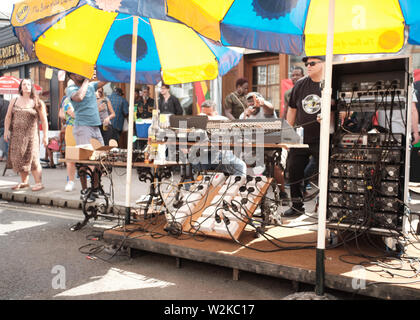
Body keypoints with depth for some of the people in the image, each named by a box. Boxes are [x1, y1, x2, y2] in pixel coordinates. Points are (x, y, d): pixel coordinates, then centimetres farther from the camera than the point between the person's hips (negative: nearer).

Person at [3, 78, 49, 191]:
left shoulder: (38, 103, 1)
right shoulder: (14, 101, 12)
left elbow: (44, 121, -2)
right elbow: (8, 117, 11)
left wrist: (45, 136, -7)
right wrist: (6, 130, 0)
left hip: (31, 135, -4)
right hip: (16, 135, 4)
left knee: (32, 158, -9)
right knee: (18, 158, 5)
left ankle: (38, 182, -2)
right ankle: (24, 182, 17)